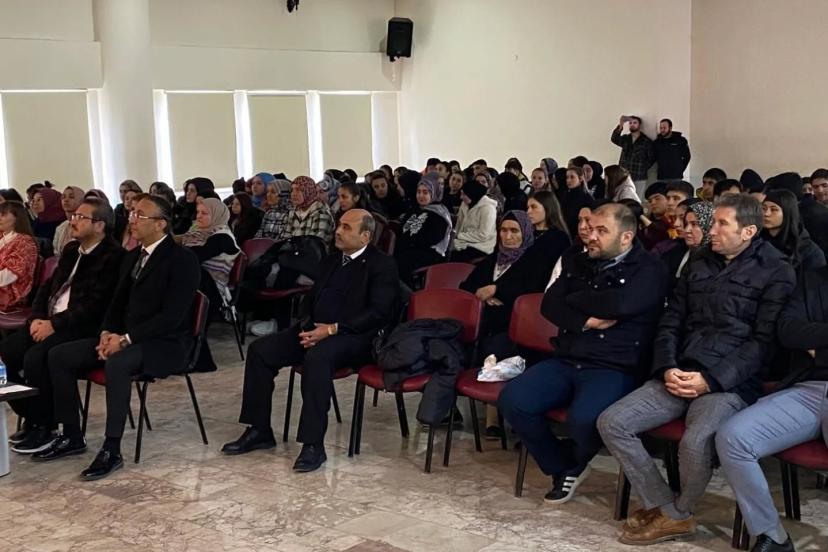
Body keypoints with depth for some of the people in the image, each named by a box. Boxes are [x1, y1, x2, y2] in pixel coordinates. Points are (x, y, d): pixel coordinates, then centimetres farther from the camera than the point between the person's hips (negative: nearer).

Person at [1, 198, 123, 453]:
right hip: (49, 321, 8)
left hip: (83, 328, -8)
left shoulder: (113, 256, -10)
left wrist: (54, 324, -18)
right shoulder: (71, 250, 18)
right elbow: (48, 286, 19)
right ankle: (31, 417, 6)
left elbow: (95, 304, -18)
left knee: (36, 357, -29)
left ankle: (44, 428, -11)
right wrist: (37, 317, 0)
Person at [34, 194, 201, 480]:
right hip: (125, 338, 9)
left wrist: (126, 339, -23)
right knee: (60, 355, -2)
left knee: (118, 363, -37)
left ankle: (111, 450, -28)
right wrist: (107, 333, -3)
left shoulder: (183, 260, -13)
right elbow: (118, 302, 17)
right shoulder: (132, 256, 14)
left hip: (166, 343, -8)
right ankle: (71, 436, 7)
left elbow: (172, 315, -20)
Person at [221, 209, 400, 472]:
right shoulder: (332, 260, 21)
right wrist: (307, 325, -1)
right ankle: (259, 430, -1)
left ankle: (313, 445, -34)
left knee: (317, 356, -38)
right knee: (259, 350, -10)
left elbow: (378, 313, -13)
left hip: (353, 336, -8)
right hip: (315, 330, 8)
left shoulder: (382, 266, -2)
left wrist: (332, 329, -19)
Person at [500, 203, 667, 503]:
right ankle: (561, 466, 6)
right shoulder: (578, 262, 17)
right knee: (512, 400, -18)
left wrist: (574, 300, -3)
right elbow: (549, 305, 7)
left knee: (583, 419, -35)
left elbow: (620, 304, -20)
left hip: (614, 368, -5)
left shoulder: (648, 269, -1)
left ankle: (574, 461, 5)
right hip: (566, 361, 6)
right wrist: (586, 321, -11)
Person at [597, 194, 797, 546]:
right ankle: (669, 513, -3)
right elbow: (671, 322, 17)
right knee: (611, 423, -12)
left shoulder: (775, 272, 1)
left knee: (695, 443, -34)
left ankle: (680, 510, 0)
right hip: (679, 376, 6)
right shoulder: (698, 263, 19)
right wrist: (667, 368, -3)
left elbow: (764, 341, -7)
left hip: (731, 382, -6)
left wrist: (711, 379, -16)